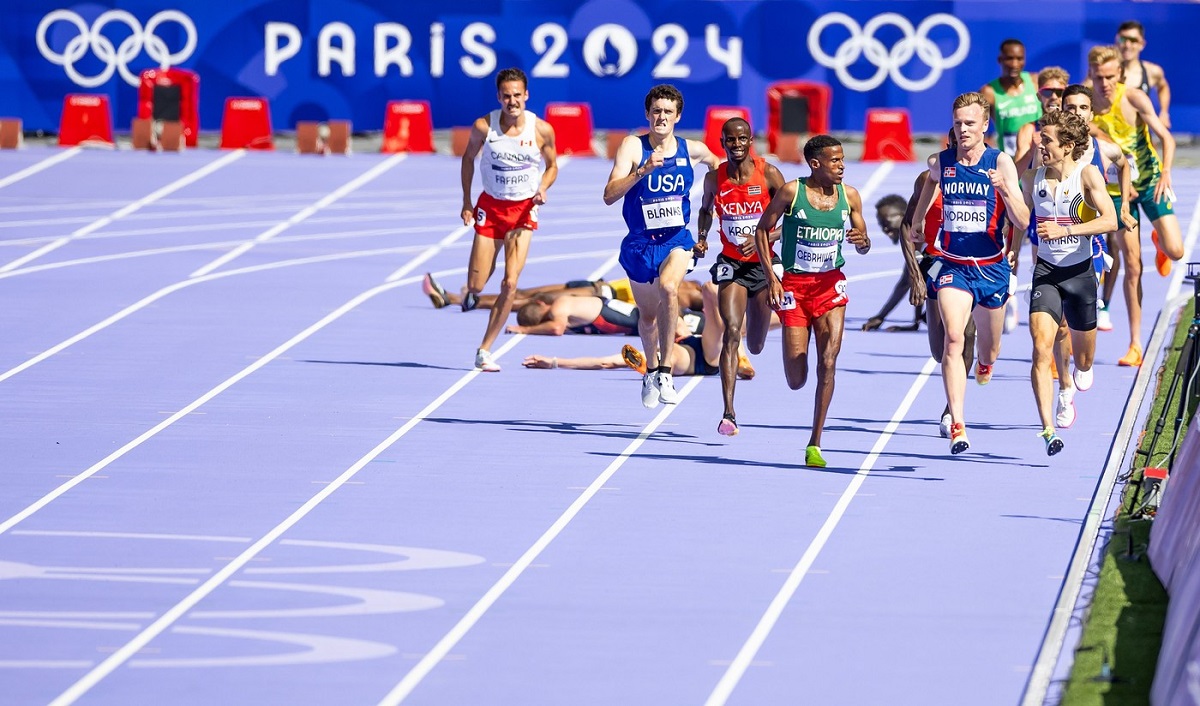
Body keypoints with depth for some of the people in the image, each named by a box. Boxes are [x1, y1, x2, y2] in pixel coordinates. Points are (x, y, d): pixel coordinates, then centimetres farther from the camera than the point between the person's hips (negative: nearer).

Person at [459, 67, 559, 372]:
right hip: (490, 206, 1)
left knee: (510, 283, -12)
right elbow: (469, 158, 7)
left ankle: (485, 351, 0)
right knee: (474, 287, -1)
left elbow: (551, 166, 5)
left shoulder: (542, 129, -12)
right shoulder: (483, 126, -12)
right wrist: (466, 202, 3)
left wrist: (543, 189, -15)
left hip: (524, 209, -1)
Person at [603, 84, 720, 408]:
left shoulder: (693, 150, -2)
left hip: (676, 239, -1)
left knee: (667, 286, -32)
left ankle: (665, 372, -27)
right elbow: (610, 195, -20)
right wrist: (643, 171, -32)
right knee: (647, 315, 16)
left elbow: (717, 164, 23)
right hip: (640, 243, 1)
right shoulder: (633, 146, -9)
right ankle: (651, 371, 46)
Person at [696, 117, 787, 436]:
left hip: (763, 263, 0)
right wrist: (702, 237, -1)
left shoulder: (769, 174, -10)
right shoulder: (715, 178, -3)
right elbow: (706, 210, 18)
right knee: (731, 333, -19)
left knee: (756, 346, 14)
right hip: (731, 264, 0)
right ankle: (728, 414, -23)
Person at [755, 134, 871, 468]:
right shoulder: (792, 191, -8)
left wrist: (861, 241, -15)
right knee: (796, 380, -3)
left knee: (828, 362, -13)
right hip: (794, 285, -2)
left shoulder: (849, 196, 0)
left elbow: (864, 245, 10)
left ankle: (815, 444, -6)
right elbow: (762, 230, 0)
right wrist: (770, 276, -9)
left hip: (830, 284, 2)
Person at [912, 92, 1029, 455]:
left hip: (992, 267, 0)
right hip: (952, 265, 0)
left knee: (988, 347, 17)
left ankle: (984, 363, 58)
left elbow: (1023, 222, -16)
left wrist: (1005, 189, -32)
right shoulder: (940, 162, -2)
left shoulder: (1001, 163, -10)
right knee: (953, 338, -22)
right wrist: (918, 219, 34)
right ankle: (957, 425, -28)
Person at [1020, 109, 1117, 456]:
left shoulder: (1087, 175, -11)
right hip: (1046, 271, 1)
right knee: (1041, 346, -21)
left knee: (1083, 358, 14)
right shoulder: (1032, 178, -1)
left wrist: (1065, 230, -31)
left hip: (1080, 272, -1)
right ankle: (1049, 430, -24)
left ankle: (1069, 385, 53)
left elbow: (1110, 221, -22)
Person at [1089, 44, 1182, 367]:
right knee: (1131, 265, -3)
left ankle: (1158, 242, 26)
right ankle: (1135, 344, 4)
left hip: (1150, 181, -1)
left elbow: (1166, 137, -19)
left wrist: (1165, 173, -34)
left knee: (1175, 251, -15)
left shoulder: (1133, 98, -17)